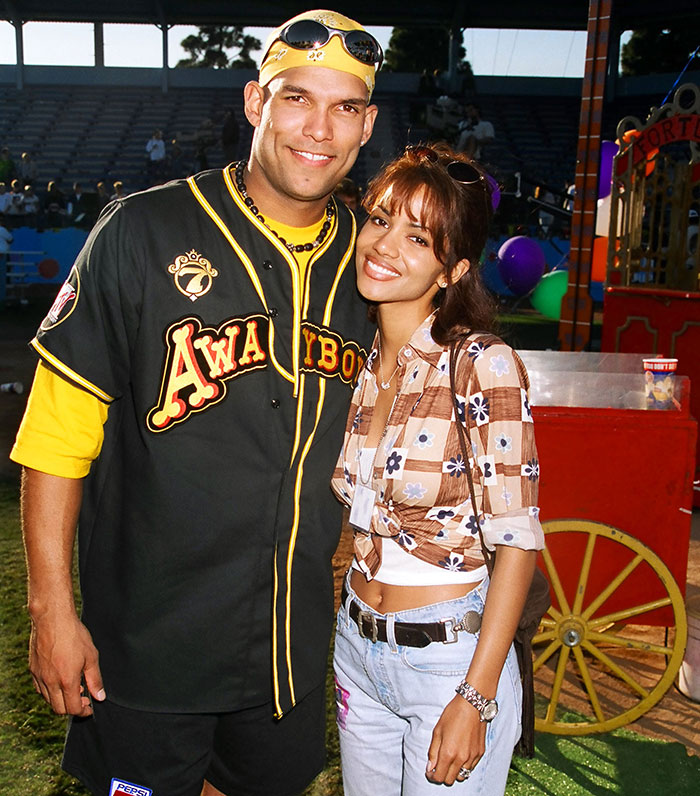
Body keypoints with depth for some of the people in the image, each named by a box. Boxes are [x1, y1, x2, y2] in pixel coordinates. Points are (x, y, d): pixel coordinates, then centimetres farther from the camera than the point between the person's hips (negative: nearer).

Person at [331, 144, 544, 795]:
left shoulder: (482, 366, -19)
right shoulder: (356, 365, -1)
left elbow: (517, 541, -16)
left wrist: (475, 697, -16)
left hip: (450, 657, -5)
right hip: (356, 649, 6)